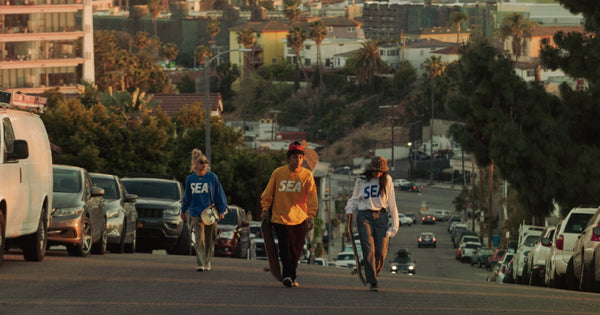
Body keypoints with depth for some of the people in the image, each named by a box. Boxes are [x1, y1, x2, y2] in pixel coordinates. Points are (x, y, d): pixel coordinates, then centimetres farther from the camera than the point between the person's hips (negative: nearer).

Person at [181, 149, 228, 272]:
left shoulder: (212, 177, -2)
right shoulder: (190, 179, 5)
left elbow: (219, 194, 3)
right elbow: (187, 196, 17)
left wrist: (222, 210, 0)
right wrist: (183, 210, 24)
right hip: (196, 214, 0)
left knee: (209, 240, 8)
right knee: (200, 239, -12)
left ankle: (207, 262, 26)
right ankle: (200, 263, -12)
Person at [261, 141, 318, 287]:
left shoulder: (307, 175, -4)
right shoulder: (278, 173, -4)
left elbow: (312, 198, -8)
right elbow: (268, 193, 6)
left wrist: (310, 216, -18)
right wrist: (265, 209, 0)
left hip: (300, 219, 2)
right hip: (280, 219, -1)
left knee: (296, 250, 9)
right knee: (285, 248, -15)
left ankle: (291, 277, 23)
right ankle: (287, 275, -17)